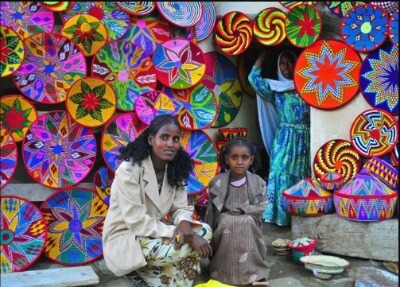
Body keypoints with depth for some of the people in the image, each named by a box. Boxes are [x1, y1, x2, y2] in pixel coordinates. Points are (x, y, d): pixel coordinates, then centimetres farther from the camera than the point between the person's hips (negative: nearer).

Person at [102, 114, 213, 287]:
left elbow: (181, 208, -1)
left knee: (204, 232, -10)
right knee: (186, 245, -27)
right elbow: (137, 223, -26)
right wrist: (184, 234, -29)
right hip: (124, 240, -8)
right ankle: (140, 270, -3)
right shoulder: (129, 170, -22)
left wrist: (184, 223, -26)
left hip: (154, 234, 8)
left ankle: (148, 270, -1)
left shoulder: (175, 170, 0)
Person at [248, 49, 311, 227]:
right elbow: (253, 77, -3)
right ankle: (280, 214, 0)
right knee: (281, 172, -7)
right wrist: (264, 54, 2)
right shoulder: (275, 88, 6)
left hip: (304, 138, 1)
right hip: (285, 138, -1)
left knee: (302, 174, 4)